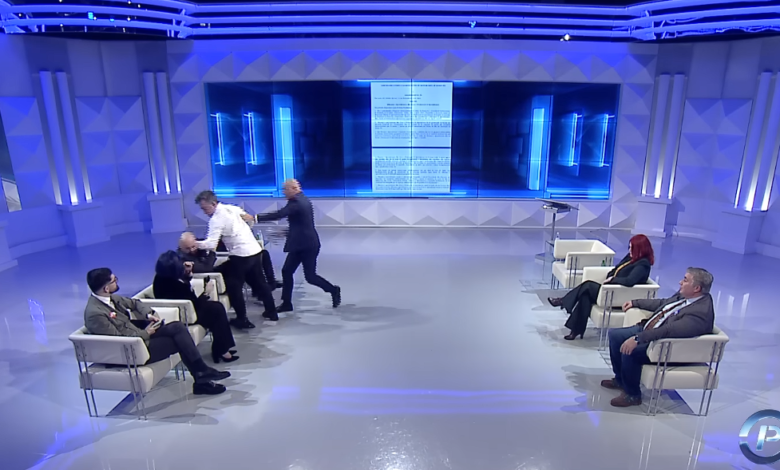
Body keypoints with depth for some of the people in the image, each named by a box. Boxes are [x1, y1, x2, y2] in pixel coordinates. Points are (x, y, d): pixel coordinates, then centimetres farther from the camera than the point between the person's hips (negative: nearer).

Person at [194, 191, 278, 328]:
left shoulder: (216, 219, -16)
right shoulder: (232, 207, 7)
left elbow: (211, 244, -24)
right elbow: (249, 218, 20)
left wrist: (194, 244, -18)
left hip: (241, 255, -9)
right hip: (255, 250, 9)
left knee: (233, 286, 5)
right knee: (259, 282, 20)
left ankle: (242, 319, 10)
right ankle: (271, 312, 29)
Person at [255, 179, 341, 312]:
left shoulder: (296, 201, -19)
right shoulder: (302, 199, 11)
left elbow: (279, 214, -30)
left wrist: (256, 218, -31)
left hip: (307, 244, -10)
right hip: (301, 244, 10)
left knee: (310, 276, -1)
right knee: (287, 271, 7)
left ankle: (333, 290, 21)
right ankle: (287, 303, 14)